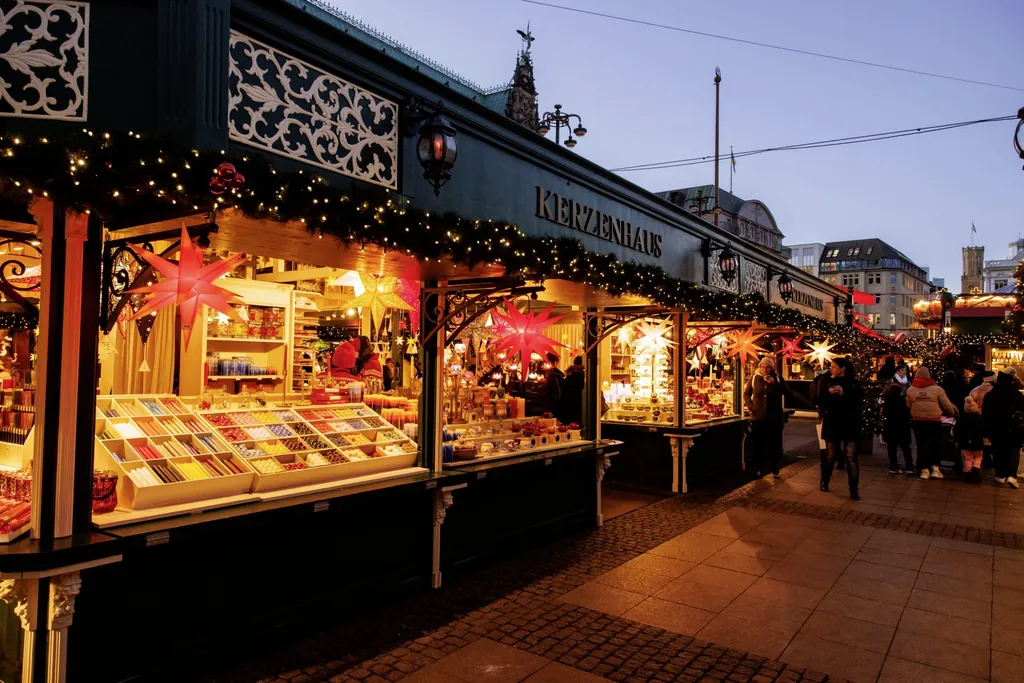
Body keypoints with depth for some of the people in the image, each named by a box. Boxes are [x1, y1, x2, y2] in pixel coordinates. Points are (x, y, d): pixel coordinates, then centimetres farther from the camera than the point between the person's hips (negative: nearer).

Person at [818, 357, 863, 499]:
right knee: (830, 456, 11)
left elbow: (858, 403, -10)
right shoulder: (829, 381, 5)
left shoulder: (854, 383, -1)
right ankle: (824, 482, 28)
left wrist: (844, 394, -20)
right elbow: (820, 401, 1)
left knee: (851, 457, -5)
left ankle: (854, 489, 0)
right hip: (832, 424, 2)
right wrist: (828, 393, -17)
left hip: (850, 425, -2)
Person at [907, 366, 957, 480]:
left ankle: (924, 469, 9)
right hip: (934, 421, -1)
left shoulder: (910, 390, 0)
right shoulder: (937, 388, -7)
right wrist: (953, 412, 20)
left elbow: (908, 406, 10)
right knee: (936, 444, 14)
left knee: (922, 445, 8)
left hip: (917, 421, 2)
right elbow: (947, 405, 0)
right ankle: (935, 468, 10)